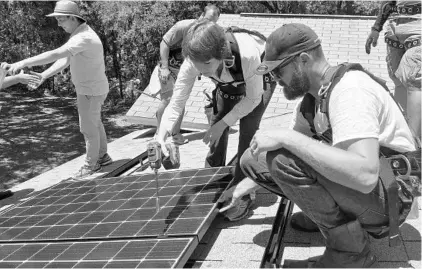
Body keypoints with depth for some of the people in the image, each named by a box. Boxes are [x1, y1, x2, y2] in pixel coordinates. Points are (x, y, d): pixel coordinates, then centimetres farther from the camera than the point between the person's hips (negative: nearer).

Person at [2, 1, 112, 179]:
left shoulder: (83, 38, -30)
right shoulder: (80, 34, 6)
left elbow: (55, 55, -40)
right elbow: (64, 61, 3)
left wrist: (22, 63, -40)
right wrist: (43, 76, -10)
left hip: (91, 92, -10)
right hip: (88, 88, 10)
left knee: (88, 128, 4)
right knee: (94, 124, 20)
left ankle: (91, 163, 20)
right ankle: (102, 156, 34)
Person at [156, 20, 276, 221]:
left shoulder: (248, 53, -46)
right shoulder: (193, 62, -35)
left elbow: (253, 98, -29)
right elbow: (176, 102, -31)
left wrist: (224, 123, -35)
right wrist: (161, 135, -46)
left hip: (259, 79, -3)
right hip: (228, 84, 4)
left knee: (248, 131, -16)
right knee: (216, 133, -3)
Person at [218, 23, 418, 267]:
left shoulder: (350, 89, -25)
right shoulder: (313, 98, 4)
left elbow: (364, 175, -38)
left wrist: (286, 138, -35)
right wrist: (246, 185, 12)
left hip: (387, 196, -8)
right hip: (356, 184, 8)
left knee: (284, 159, -30)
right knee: (254, 160, 0)